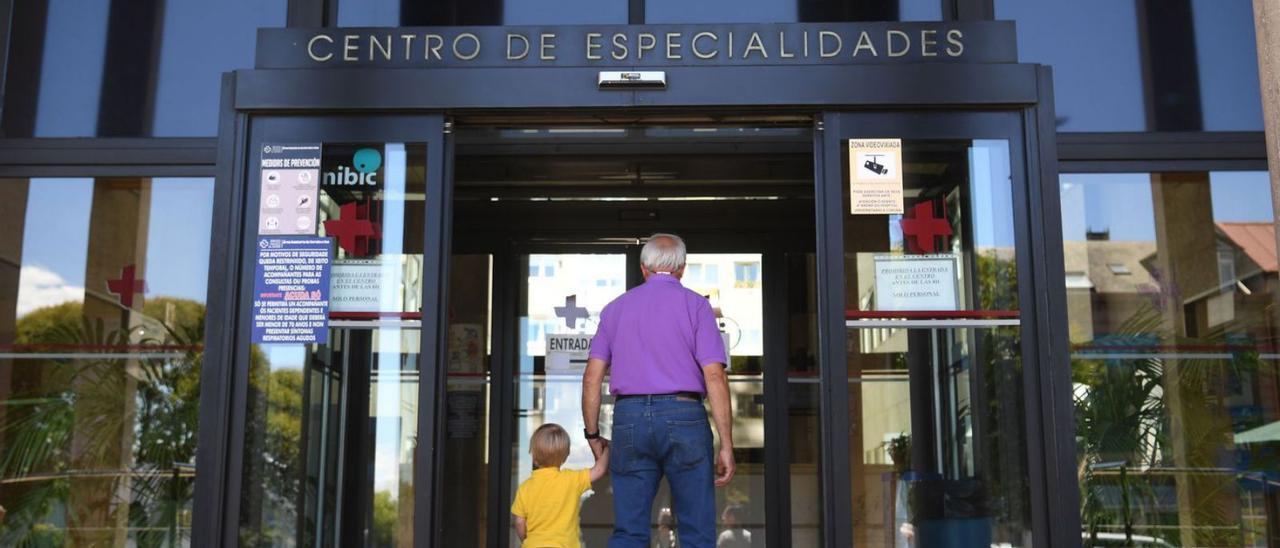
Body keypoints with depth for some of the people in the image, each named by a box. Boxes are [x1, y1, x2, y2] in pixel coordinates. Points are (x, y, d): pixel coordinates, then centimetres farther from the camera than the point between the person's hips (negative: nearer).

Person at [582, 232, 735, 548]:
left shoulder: (615, 308, 15)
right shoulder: (695, 305, 5)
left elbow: (592, 377, 8)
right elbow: (714, 376, -5)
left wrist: (593, 436, 14)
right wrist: (726, 444, -5)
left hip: (629, 416, 3)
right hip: (683, 415, -3)